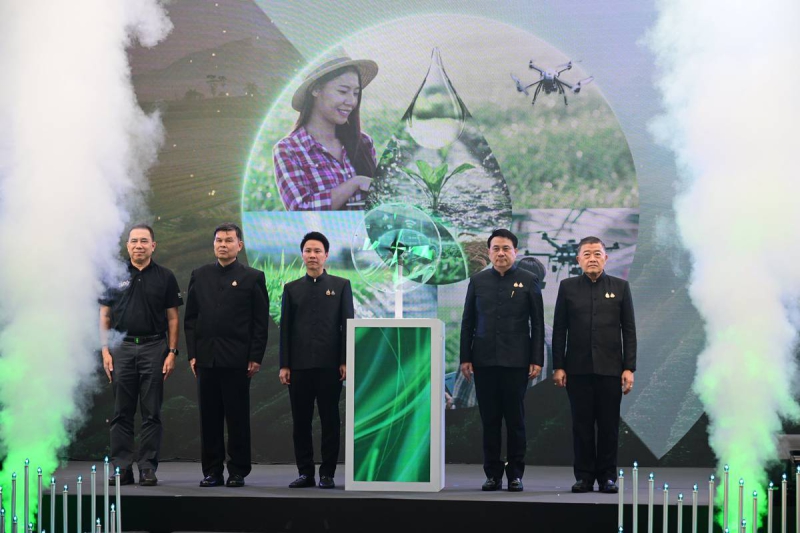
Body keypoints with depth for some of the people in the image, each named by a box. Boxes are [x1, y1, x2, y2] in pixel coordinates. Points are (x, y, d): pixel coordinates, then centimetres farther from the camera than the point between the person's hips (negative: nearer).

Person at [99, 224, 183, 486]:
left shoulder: (165, 277, 7)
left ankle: (148, 468, 5)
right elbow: (104, 316, 9)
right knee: (122, 412, 2)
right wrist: (105, 351, 0)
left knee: (152, 413, 0)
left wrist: (172, 352, -2)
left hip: (153, 347, -1)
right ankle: (122, 468, 6)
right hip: (122, 348, 1)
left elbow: (172, 318, 6)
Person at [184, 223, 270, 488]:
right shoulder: (199, 276, 13)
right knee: (209, 418, 5)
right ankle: (211, 472, 11)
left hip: (237, 360, -3)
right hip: (206, 358, 3)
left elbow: (261, 322, 1)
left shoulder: (253, 278, 4)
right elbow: (190, 318, 12)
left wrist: (255, 358, -6)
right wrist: (192, 354, 4)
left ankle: (238, 472, 7)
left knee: (238, 418, 1)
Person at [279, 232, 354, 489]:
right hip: (299, 365, 2)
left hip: (330, 364, -1)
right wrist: (284, 365, 1)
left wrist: (345, 361, -5)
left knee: (329, 420, 1)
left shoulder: (341, 285, 6)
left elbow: (347, 325, 3)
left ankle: (327, 473, 6)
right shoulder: (291, 289, 10)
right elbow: (285, 328, 8)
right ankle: (305, 472, 10)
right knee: (301, 421, 3)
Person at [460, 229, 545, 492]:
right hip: (484, 361, 2)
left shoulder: (529, 280, 4)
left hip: (516, 361, -2)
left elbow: (537, 324, 2)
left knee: (515, 419, 2)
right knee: (489, 420, 4)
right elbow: (467, 322, 10)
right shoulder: (478, 281, 9)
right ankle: (492, 474, 9)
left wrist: (537, 360, -4)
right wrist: (465, 358, 3)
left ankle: (515, 474, 9)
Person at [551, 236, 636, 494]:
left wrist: (629, 368, -2)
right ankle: (584, 477, 9)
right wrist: (558, 366, -1)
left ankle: (607, 477, 10)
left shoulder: (620, 287, 6)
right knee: (582, 425, 3)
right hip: (578, 368, 0)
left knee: (609, 425, 2)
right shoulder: (567, 287, 6)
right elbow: (559, 330, 6)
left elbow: (629, 330, 4)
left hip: (610, 368, 0)